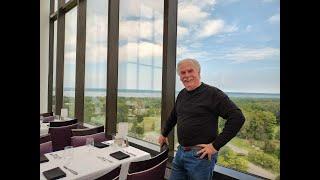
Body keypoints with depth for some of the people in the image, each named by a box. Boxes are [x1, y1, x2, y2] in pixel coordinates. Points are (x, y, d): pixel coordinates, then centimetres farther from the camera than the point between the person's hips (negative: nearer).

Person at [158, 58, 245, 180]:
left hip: (200, 155, -6)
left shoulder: (212, 93, -13)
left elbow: (237, 118, -18)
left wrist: (216, 145, -18)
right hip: (180, 152, 7)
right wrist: (164, 134, 31)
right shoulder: (182, 94, 8)